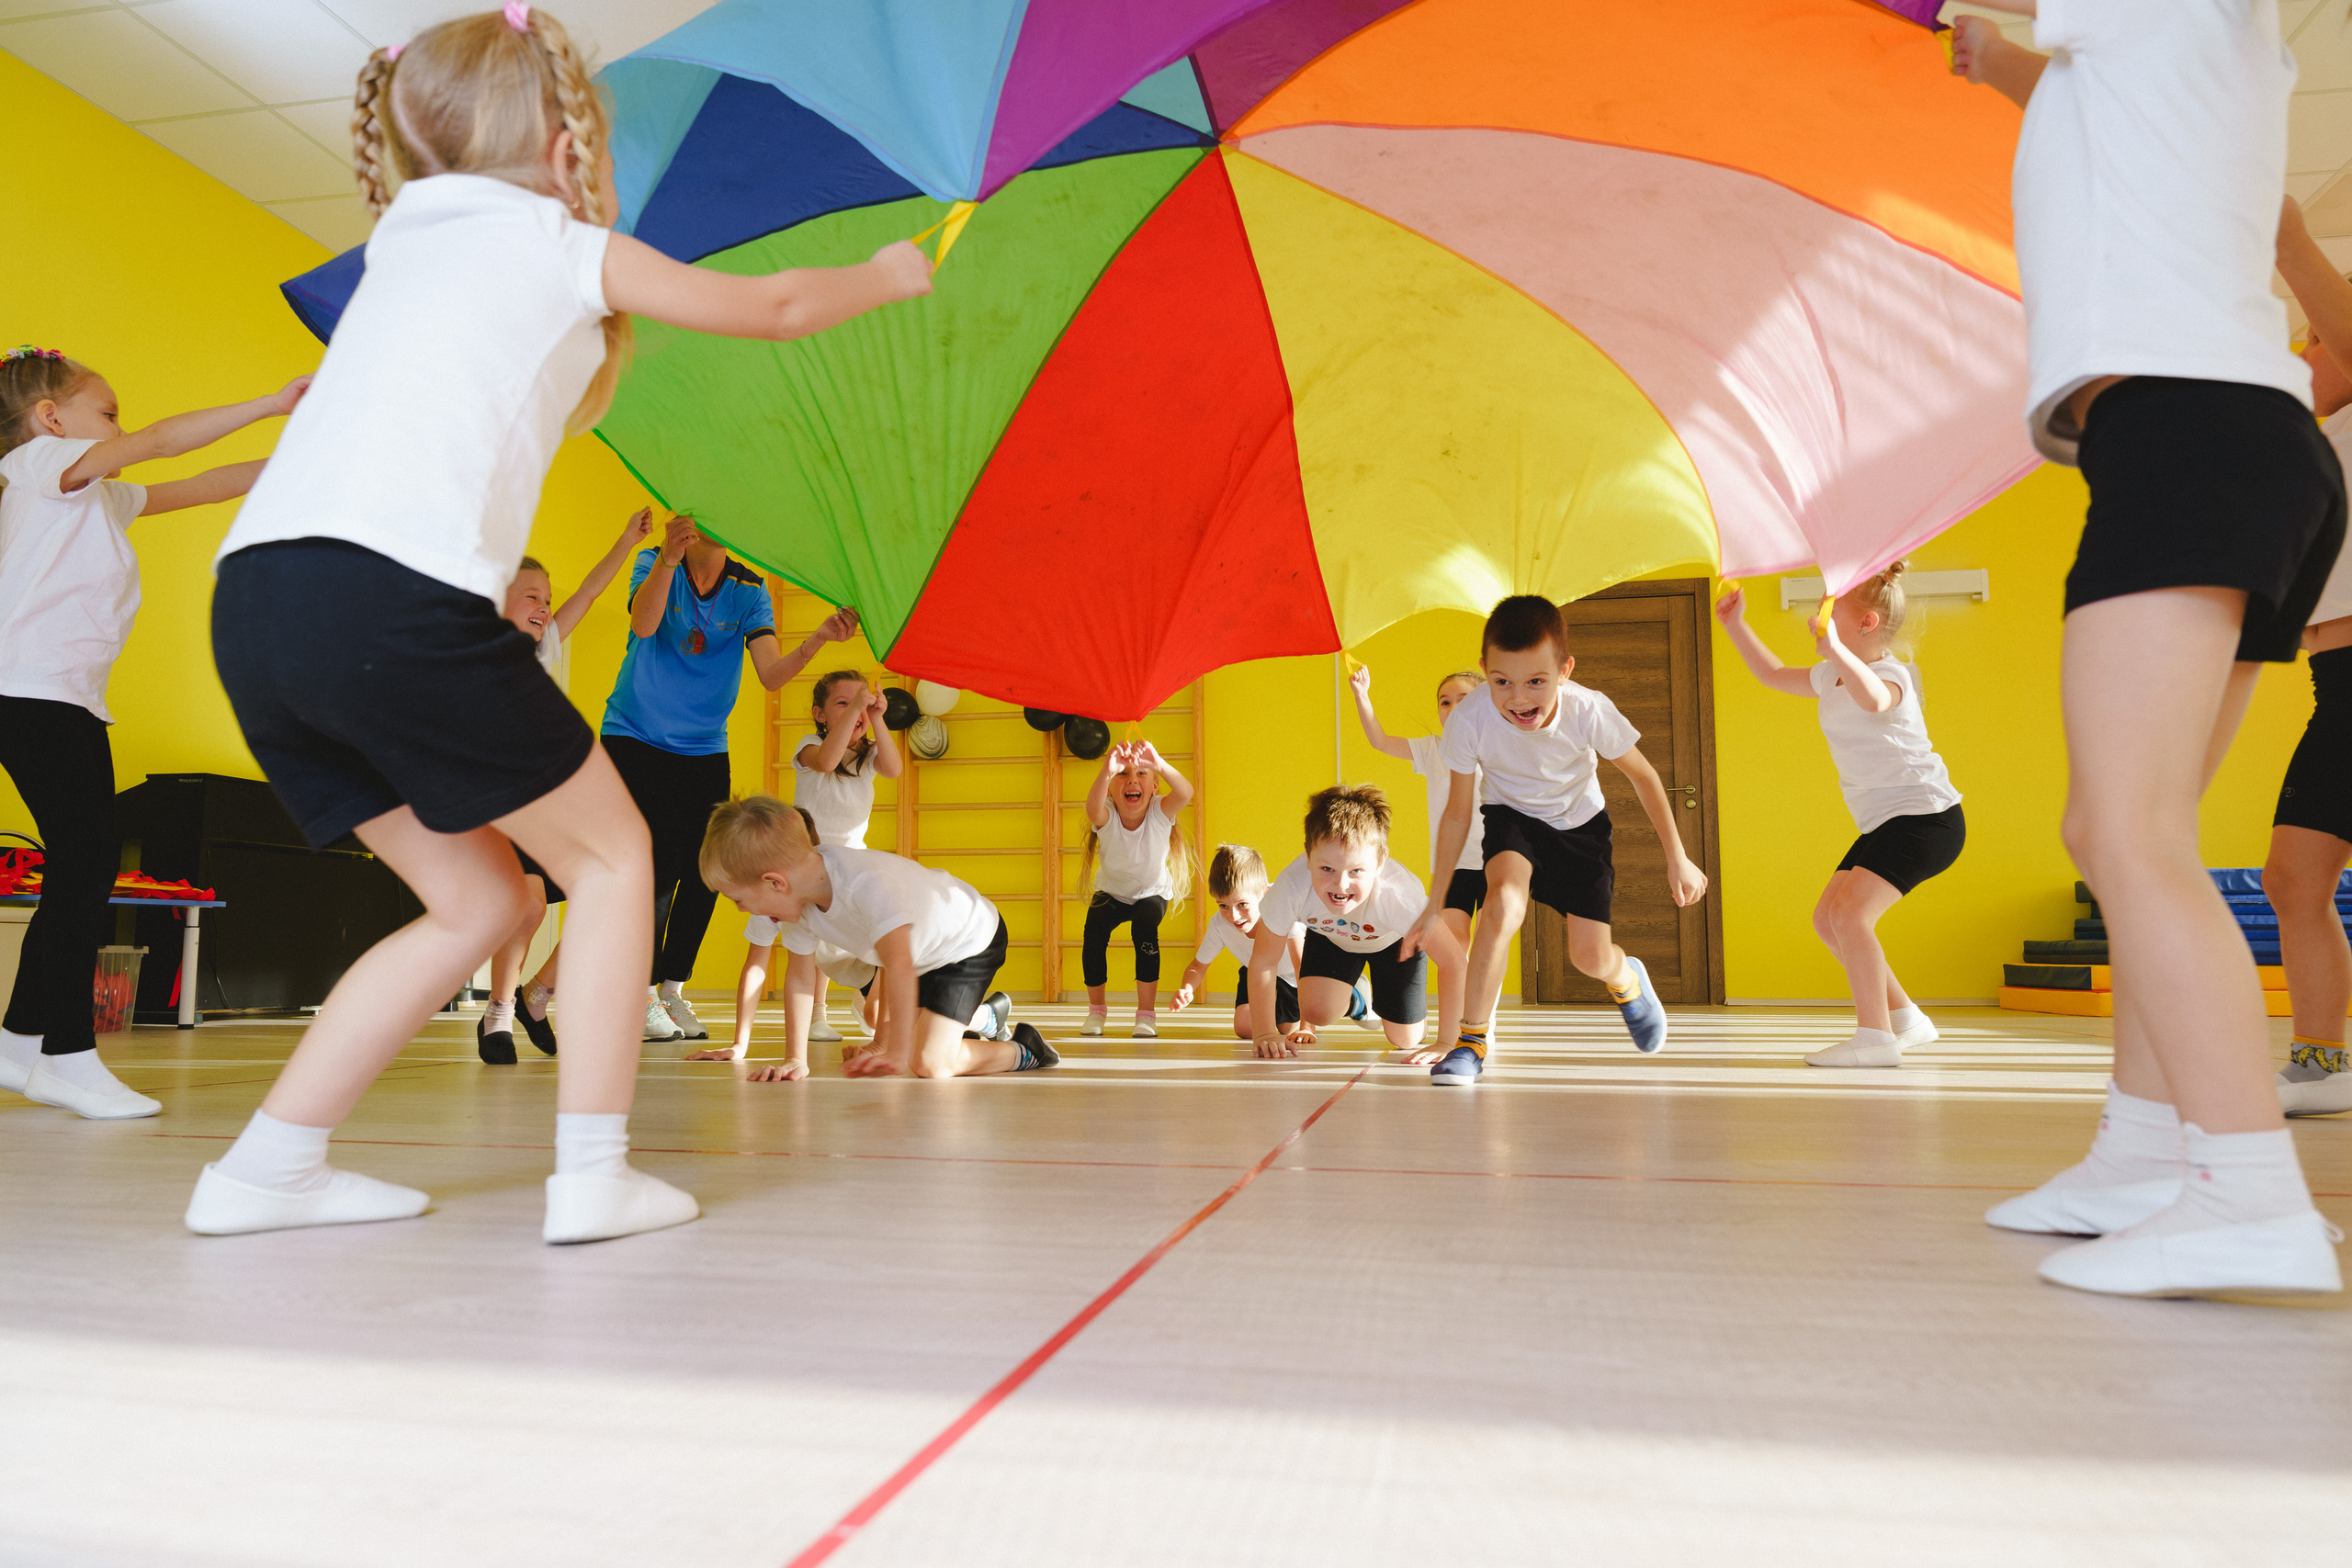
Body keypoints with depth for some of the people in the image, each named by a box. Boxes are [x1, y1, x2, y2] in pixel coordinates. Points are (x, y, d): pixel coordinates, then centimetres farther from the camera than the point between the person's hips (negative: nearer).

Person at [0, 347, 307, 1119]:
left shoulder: (104, 499, 24)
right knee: (85, 866, -12)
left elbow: (205, 486, 22)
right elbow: (162, 441, -8)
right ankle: (69, 1056, -8)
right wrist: (271, 404, -8)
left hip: (75, 700, 9)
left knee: (81, 871, 8)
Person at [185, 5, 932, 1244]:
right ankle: (592, 1175, 3)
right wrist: (888, 273, 38)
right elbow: (772, 309, 22)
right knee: (610, 855, 9)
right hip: (394, 590, -7)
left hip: (252, 600, 7)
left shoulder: (407, 241, 28)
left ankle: (267, 1168, 18)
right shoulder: (565, 244, 11)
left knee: (480, 899, 17)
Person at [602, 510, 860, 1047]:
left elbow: (772, 674, -14)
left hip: (704, 750, 3)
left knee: (704, 872, -2)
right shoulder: (655, 565, -8)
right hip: (635, 739, -3)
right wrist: (668, 559, -45)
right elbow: (643, 624, -29)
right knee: (656, 866, -12)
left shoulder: (749, 590, -2)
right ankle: (642, 991, 5)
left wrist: (819, 639, -32)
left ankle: (673, 988, 18)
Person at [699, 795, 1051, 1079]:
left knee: (930, 1063, -19)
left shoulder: (869, 885, -42)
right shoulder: (800, 897, -16)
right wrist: (796, 1058, -10)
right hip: (926, 951, 8)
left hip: (972, 937, -8)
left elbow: (899, 965, -50)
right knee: (884, 1045, 12)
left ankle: (1023, 1051, 8)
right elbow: (799, 975, -5)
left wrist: (898, 1053, -52)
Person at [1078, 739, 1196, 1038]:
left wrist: (1161, 765, -73)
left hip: (1152, 892, -1)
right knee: (1094, 927, -27)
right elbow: (1093, 808, -56)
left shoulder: (1160, 812, -29)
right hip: (1112, 892, 1)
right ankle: (1096, 1010, -3)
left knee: (1144, 927, -31)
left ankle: (1146, 1014, -17)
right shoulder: (1106, 817, -30)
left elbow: (1186, 794, -52)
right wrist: (1106, 772, -76)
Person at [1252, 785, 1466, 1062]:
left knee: (1405, 1040, 2)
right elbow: (1263, 962, -24)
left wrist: (1445, 1044, -38)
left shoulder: (1396, 893, -46)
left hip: (1393, 940, -1)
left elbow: (1453, 962, -38)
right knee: (1318, 1012, -19)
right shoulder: (1290, 888, -41)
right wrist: (1265, 1034, -24)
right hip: (1330, 935, 1)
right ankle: (1354, 994, 19)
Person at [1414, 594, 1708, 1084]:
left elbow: (1643, 776, -12)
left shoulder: (1589, 710, -32)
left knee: (1590, 957, -4)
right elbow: (1457, 813, -16)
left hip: (1580, 822, 1)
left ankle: (1626, 979, 37)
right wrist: (1436, 904, -9)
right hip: (1512, 816, 0)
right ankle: (1472, 1039, -17)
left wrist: (1677, 859, -5)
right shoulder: (1470, 720, -31)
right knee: (1504, 901, -32)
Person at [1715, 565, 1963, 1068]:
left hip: (1926, 816, -10)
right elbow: (1775, 675, 27)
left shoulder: (1890, 674, -18)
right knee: (1827, 918, 9)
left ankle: (1874, 1037, -15)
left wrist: (1835, 649, -57)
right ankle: (1904, 1017, 20)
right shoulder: (1831, 677, 11)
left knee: (1850, 912, -22)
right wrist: (1736, 626, 19)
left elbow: (1873, 699, -44)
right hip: (1884, 821, 10)